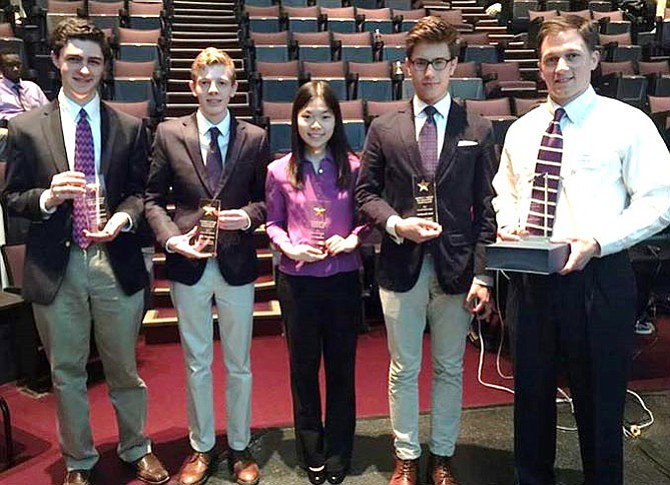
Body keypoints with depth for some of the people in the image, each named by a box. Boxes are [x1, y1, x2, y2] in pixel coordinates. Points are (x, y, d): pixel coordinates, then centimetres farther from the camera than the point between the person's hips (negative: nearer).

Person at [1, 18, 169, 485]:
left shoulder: (130, 128, 2)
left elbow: (140, 192, 5)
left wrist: (123, 217, -16)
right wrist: (48, 196, -18)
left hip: (117, 262, 0)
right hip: (56, 267, 0)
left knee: (124, 368, 14)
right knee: (67, 373, 14)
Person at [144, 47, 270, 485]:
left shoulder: (255, 138, 1)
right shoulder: (169, 134, 1)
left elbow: (266, 199, 4)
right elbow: (153, 198, 3)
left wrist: (248, 215, -17)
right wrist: (171, 237, -13)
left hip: (238, 264, 0)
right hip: (189, 265, 1)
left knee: (239, 364, 12)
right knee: (197, 363, 14)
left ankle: (240, 448, 31)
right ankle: (202, 448, 32)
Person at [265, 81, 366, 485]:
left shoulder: (353, 166, -4)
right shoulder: (280, 171, -1)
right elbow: (273, 223, 6)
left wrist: (353, 239, -15)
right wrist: (291, 247, -12)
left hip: (344, 278, 0)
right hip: (297, 280, 1)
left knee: (341, 365, 11)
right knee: (303, 365, 12)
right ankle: (311, 451, 31)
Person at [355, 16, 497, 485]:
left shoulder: (478, 130, 2)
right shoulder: (384, 128, 3)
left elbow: (487, 209, -1)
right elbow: (365, 192, 7)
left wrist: (483, 275, -7)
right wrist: (395, 223, -12)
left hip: (457, 268, 0)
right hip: (401, 266, 0)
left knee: (450, 368, 13)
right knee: (404, 370, 11)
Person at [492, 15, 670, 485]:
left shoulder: (628, 124, -5)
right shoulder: (522, 129, 10)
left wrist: (598, 241, -21)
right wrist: (508, 225, 0)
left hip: (597, 276, -4)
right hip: (528, 277, 5)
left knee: (599, 398, 9)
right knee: (531, 391, 18)